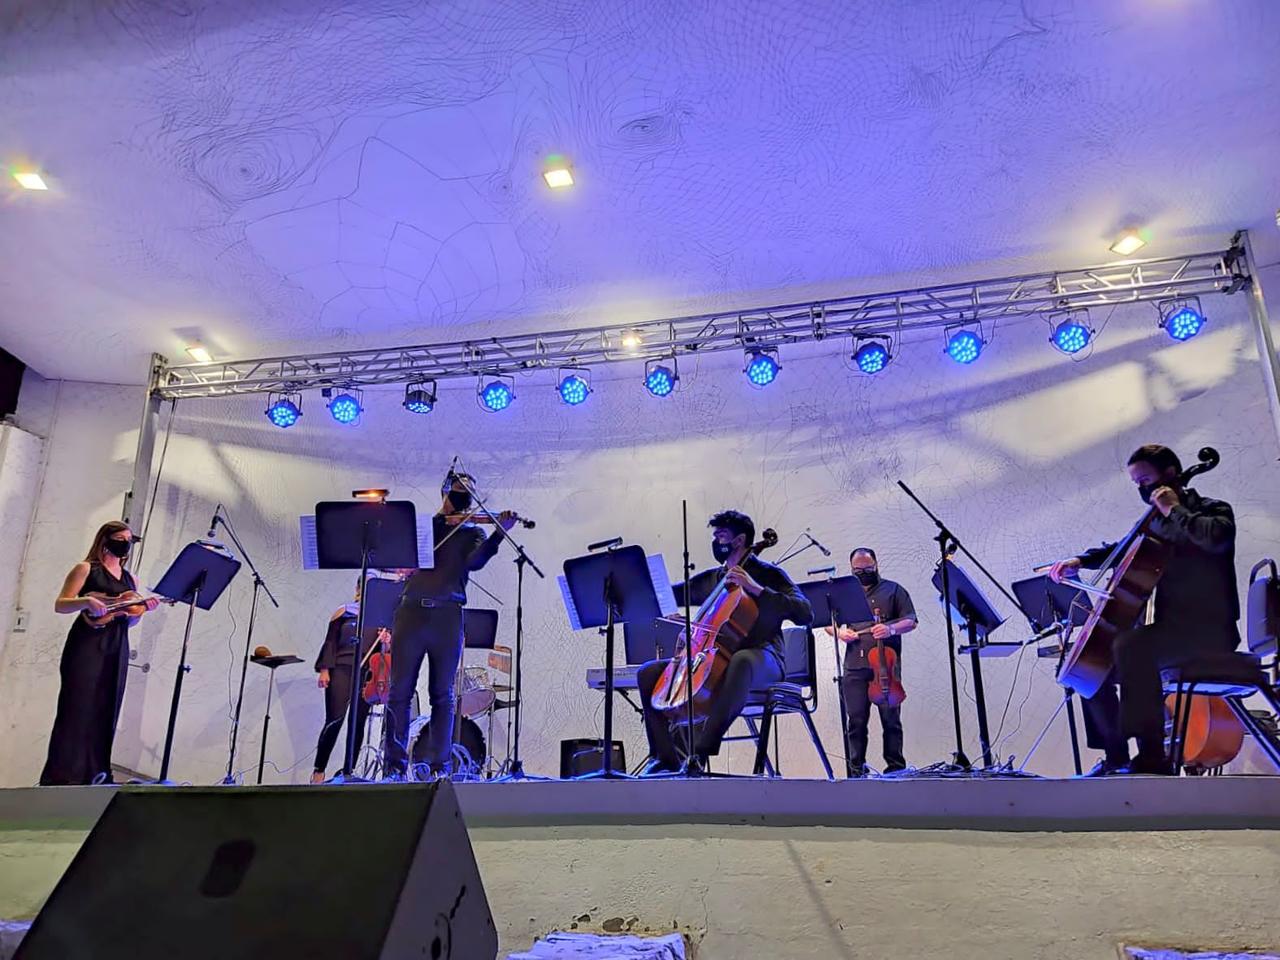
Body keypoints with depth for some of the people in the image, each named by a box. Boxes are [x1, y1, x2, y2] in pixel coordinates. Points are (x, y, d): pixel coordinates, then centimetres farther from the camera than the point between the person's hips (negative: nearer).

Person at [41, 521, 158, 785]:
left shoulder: (130, 579, 18)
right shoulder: (86, 569, 3)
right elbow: (59, 605, -5)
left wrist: (143, 608, -1)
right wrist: (86, 600, -22)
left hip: (117, 649, 6)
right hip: (86, 645, -5)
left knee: (106, 710, 3)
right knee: (76, 707, -8)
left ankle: (93, 772, 7)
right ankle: (61, 775, -6)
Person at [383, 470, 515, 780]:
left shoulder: (472, 533, 13)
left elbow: (475, 561, -8)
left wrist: (499, 533, -22)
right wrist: (442, 522, -8)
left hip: (447, 616, -1)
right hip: (411, 612, 1)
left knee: (442, 694, 1)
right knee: (400, 690, 0)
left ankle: (439, 764, 7)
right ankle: (396, 762, 8)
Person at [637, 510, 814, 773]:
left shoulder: (768, 574, 3)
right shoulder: (710, 579, 19)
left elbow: (805, 614, -11)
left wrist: (756, 588, -16)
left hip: (761, 658, -6)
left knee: (740, 660, -42)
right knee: (649, 672, -9)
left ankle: (701, 752, -44)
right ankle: (665, 757, -12)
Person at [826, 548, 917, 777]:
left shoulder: (893, 590, 11)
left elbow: (910, 620, 4)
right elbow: (828, 622, 22)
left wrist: (891, 629, -16)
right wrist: (839, 631, -1)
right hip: (855, 666, 2)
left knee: (890, 718, -3)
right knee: (856, 720, 1)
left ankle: (895, 767, 6)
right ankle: (856, 770, 7)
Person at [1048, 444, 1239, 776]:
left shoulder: (1211, 510, -3)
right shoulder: (1157, 523, 17)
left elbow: (1217, 537, -27)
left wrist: (1174, 510, -15)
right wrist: (1080, 560, 13)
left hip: (1208, 630, -9)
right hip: (1173, 627, 9)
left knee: (1130, 645, -35)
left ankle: (1152, 757, -35)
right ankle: (1116, 758, 12)